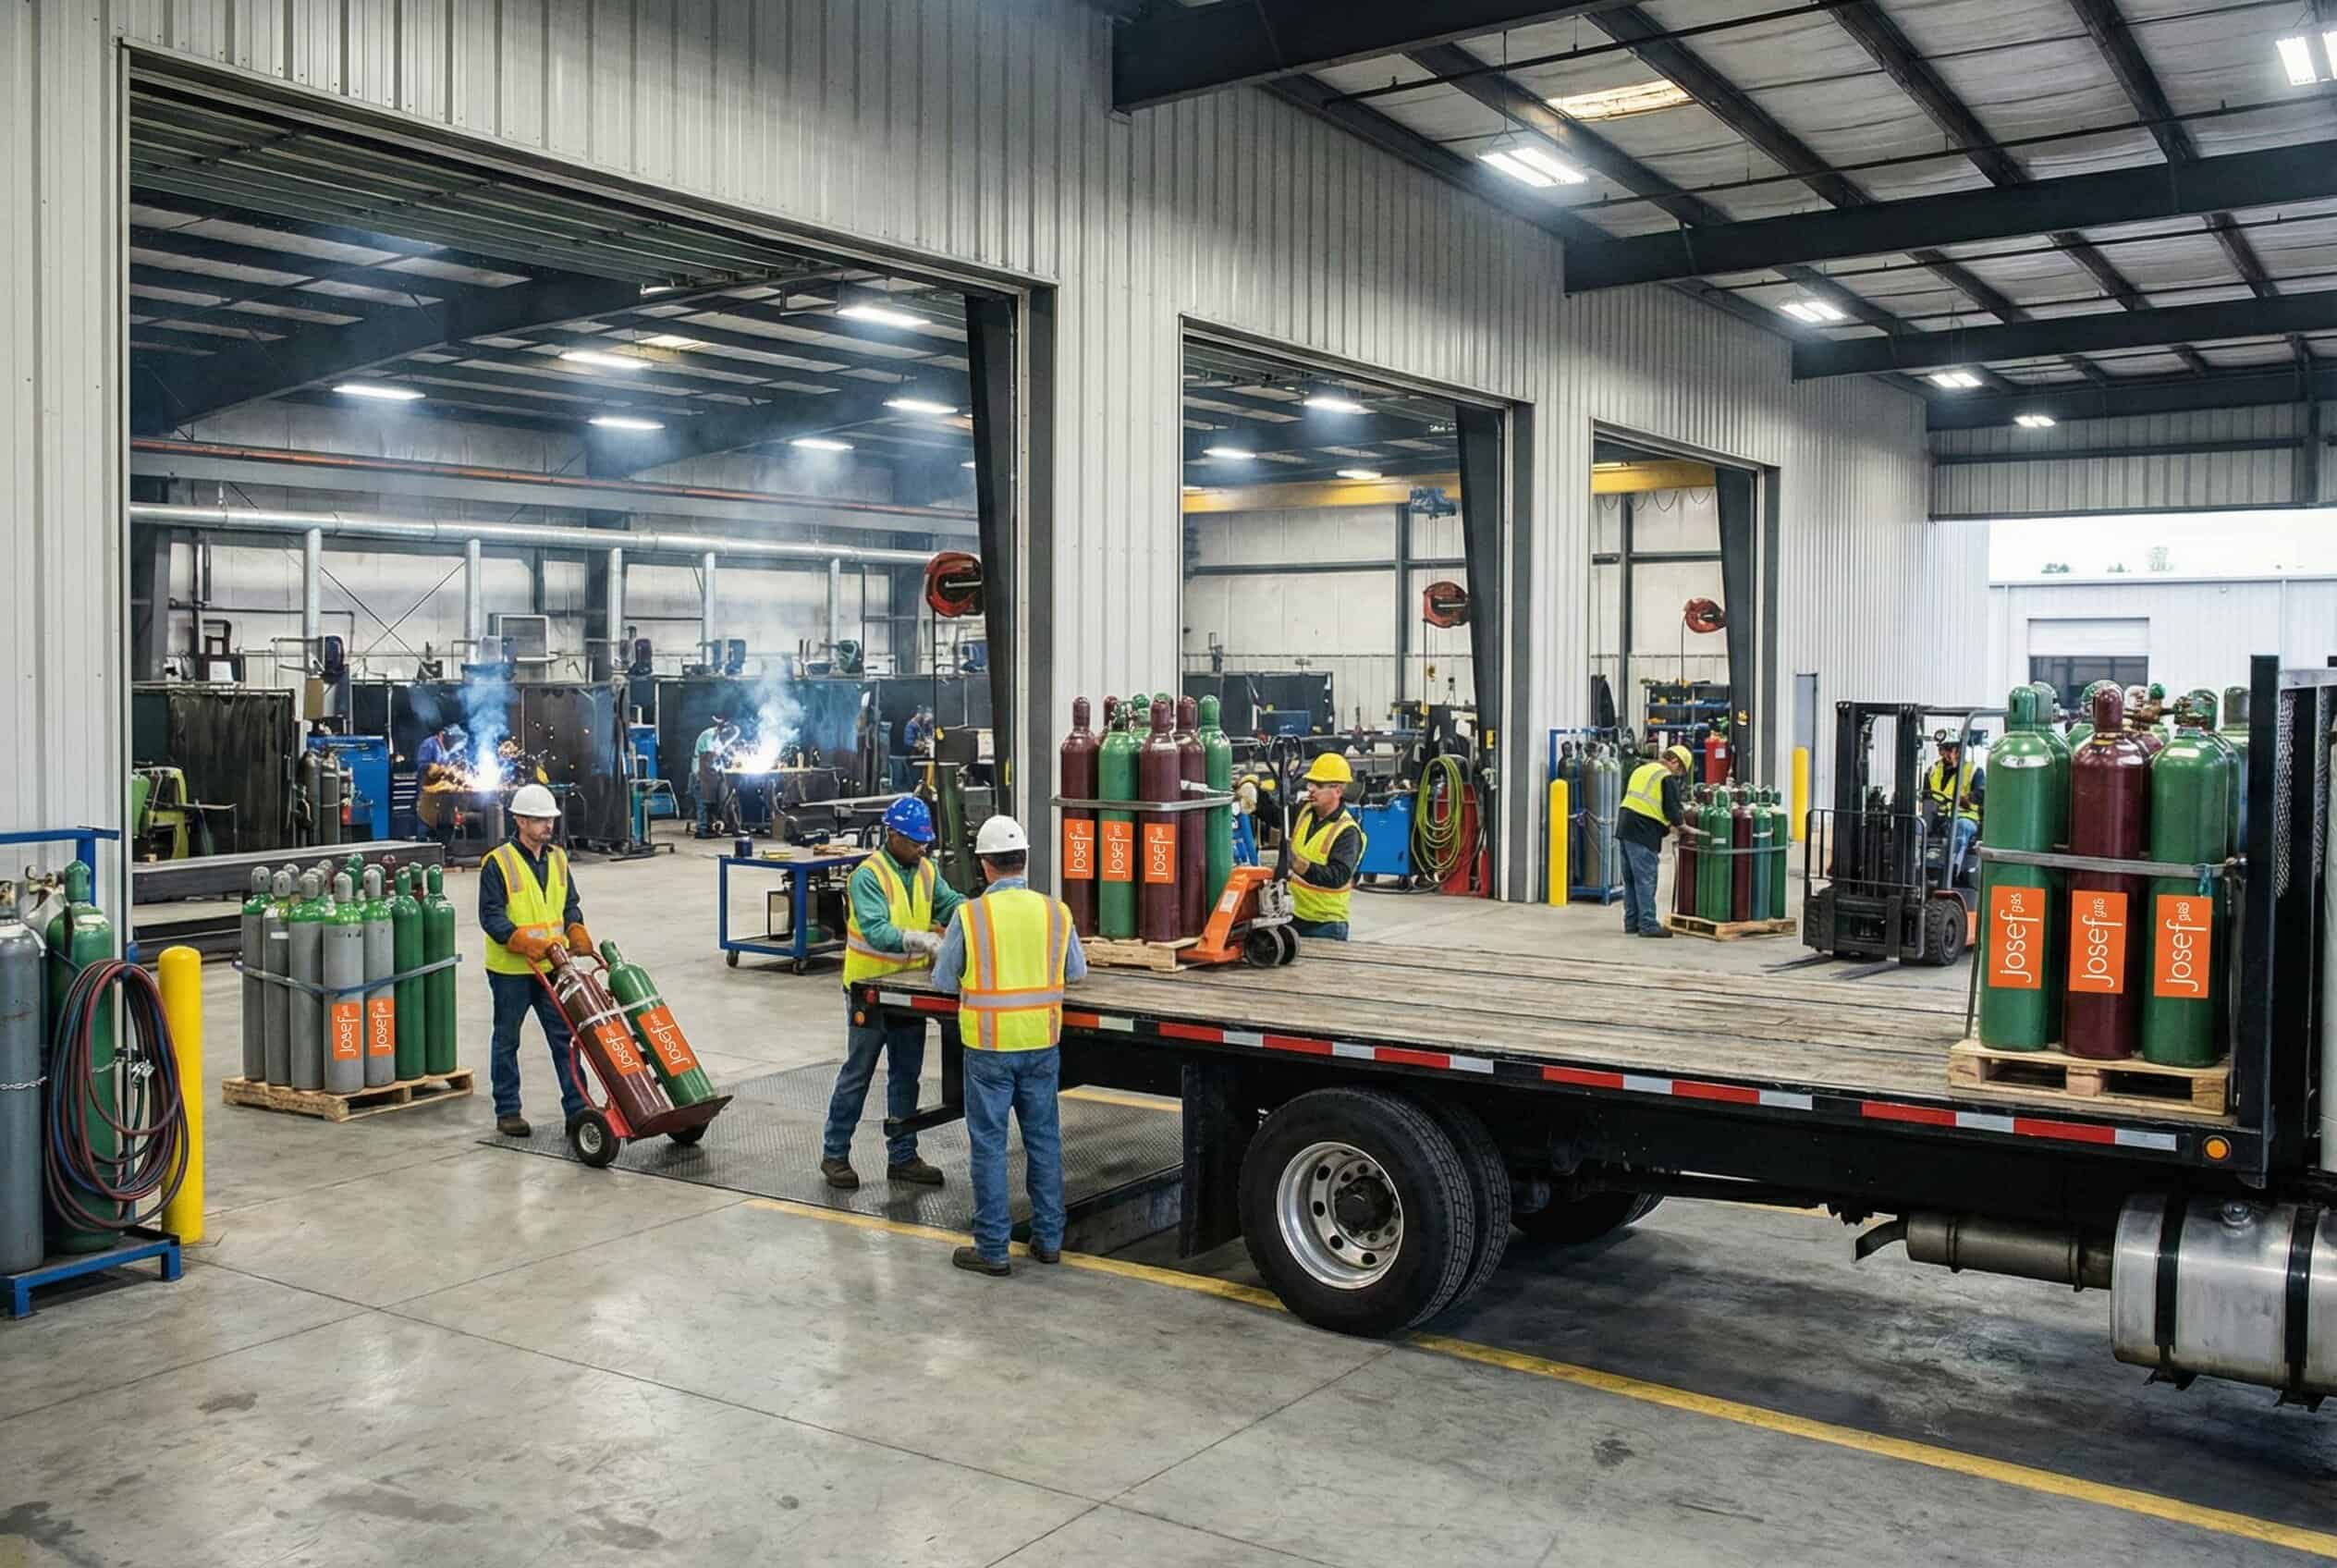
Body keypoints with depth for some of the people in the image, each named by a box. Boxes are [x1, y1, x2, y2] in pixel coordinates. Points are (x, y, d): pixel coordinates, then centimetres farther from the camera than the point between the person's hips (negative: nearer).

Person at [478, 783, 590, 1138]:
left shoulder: (557, 858, 8)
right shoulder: (498, 862, -11)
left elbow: (569, 904, 15)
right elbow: (491, 915, -15)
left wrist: (576, 931, -5)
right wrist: (524, 943, -28)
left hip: (551, 966, 5)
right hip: (510, 970, -5)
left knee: (565, 1037, 4)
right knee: (507, 1041, 8)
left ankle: (577, 1108, 8)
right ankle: (507, 1112, 19)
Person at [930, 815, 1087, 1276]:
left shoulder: (970, 915, -11)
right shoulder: (1056, 912, -3)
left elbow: (943, 982, -2)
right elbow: (1077, 973, 10)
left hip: (989, 1047, -3)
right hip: (1042, 1045, 3)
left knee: (989, 1144, 5)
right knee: (1043, 1138, 15)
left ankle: (992, 1249, 11)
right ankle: (1048, 1238, 23)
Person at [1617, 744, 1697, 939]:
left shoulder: (1640, 770, 20)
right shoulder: (1667, 778, -7)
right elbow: (1672, 810, -10)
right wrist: (1684, 827, 8)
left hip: (1625, 827, 8)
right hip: (1644, 833, -8)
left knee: (1631, 880, 14)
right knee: (1646, 880, -5)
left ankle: (1631, 923, 19)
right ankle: (1648, 925, -3)